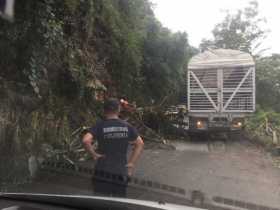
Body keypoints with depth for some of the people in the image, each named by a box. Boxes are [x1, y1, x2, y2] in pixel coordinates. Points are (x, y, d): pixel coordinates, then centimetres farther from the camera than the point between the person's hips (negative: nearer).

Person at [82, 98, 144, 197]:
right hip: (121, 173, 3)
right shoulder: (127, 126, 3)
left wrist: (93, 154, -7)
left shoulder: (100, 126, -7)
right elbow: (140, 143, 10)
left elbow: (86, 140, -21)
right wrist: (132, 163, 10)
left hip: (103, 172, -3)